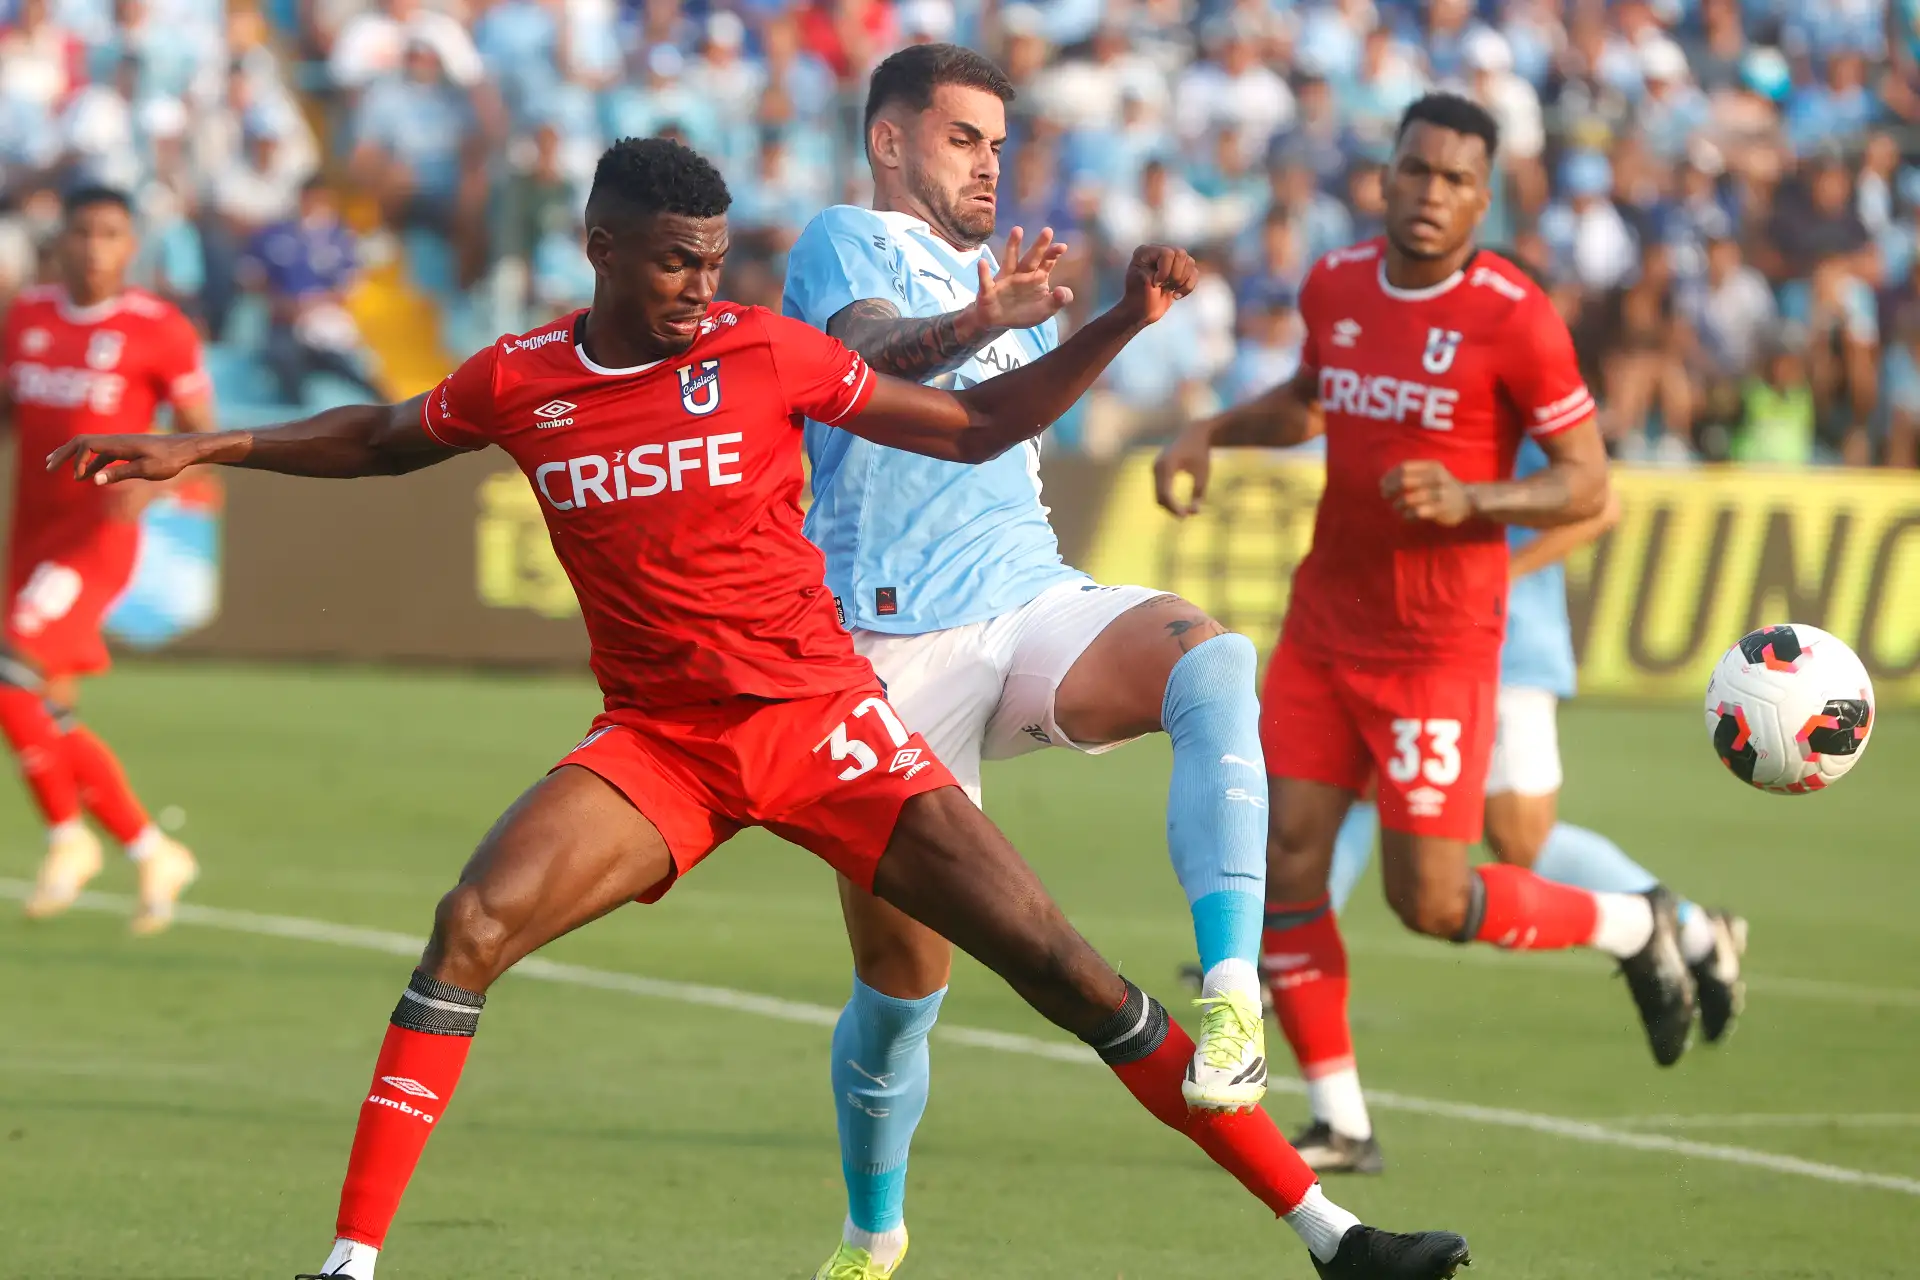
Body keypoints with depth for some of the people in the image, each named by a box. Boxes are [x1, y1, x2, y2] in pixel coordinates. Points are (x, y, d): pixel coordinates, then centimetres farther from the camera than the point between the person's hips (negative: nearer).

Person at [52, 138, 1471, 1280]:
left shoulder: (766, 352, -6)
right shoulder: (517, 383, -1)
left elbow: (974, 427, 3)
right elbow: (381, 438, 21)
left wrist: (1123, 323, -6)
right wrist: (206, 450, 17)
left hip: (817, 716, -1)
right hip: (655, 740, 1)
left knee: (1060, 964, -6)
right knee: (471, 928, -23)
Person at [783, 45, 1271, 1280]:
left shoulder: (1004, 277, 21)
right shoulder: (848, 242, -1)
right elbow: (874, 347, -26)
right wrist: (975, 324, -44)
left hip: (1033, 609, 5)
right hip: (899, 651, -5)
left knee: (1212, 662, -30)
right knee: (901, 981, 0)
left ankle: (1233, 1000, -42)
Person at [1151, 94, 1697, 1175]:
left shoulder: (1514, 317, -14)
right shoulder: (1335, 285, 4)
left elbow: (1588, 486, -10)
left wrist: (1470, 499, -26)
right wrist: (1210, 435, 11)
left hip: (1440, 644, -6)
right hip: (1326, 628, 6)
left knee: (1429, 902, -6)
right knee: (1282, 863, -3)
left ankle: (1636, 928, 20)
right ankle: (1339, 1118, 8)